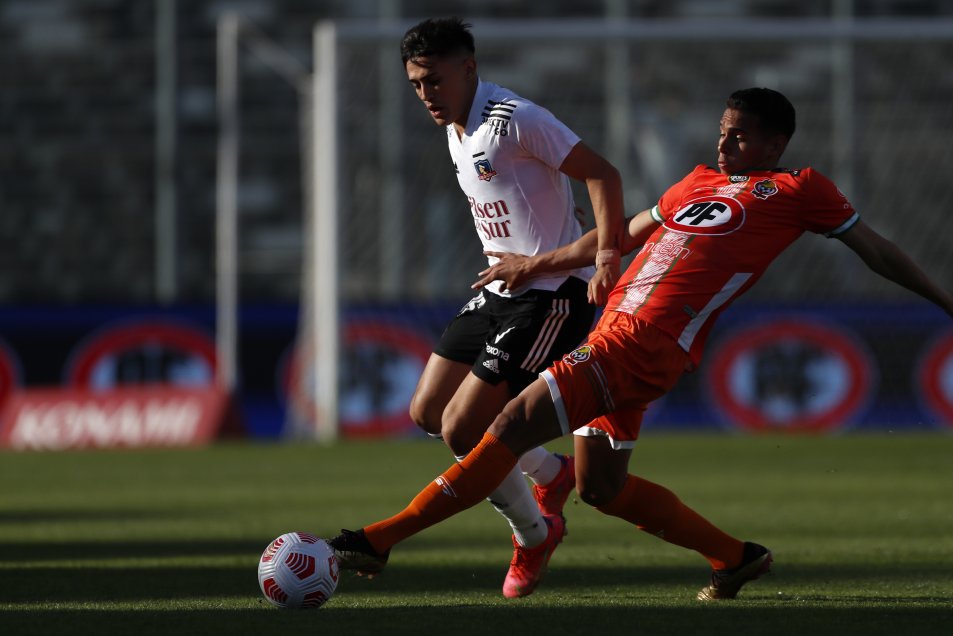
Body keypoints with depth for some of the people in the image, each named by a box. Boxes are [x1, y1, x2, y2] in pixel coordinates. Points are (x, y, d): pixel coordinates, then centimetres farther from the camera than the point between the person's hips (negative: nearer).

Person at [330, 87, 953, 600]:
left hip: (645, 347, -9)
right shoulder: (700, 182, 24)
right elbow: (623, 235, 34)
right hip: (614, 329, 9)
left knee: (511, 428, -13)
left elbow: (875, 248, 12)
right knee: (600, 486, 15)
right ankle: (736, 558, 26)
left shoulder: (798, 189, 4)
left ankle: (380, 539, -13)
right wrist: (535, 265, 38)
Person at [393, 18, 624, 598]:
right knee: (427, 413, 11)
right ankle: (551, 474, 28)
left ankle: (534, 534, 12)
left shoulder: (514, 120, -18)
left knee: (462, 431, -11)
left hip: (554, 299, -10)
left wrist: (609, 258, -27)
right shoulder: (455, 131, 11)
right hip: (502, 292, 10)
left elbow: (602, 174, -20)